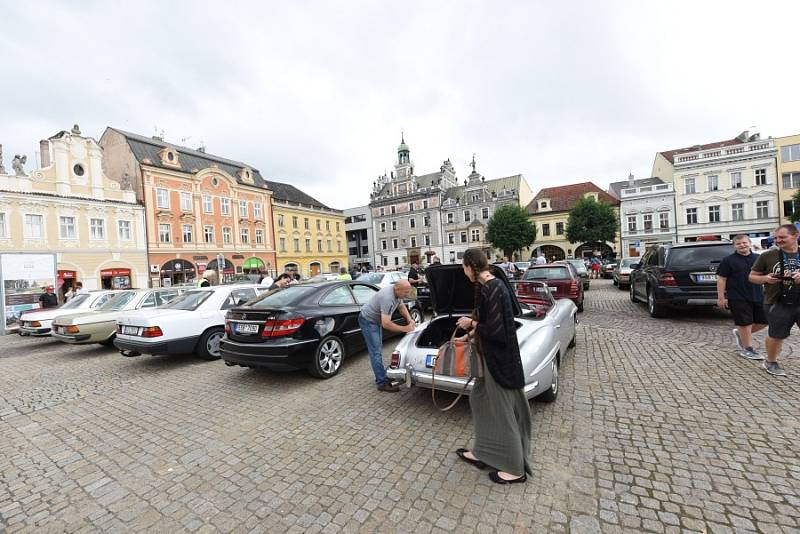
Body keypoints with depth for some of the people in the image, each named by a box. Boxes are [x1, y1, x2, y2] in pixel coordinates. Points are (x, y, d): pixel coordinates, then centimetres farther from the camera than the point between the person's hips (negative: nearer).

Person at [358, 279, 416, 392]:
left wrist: (410, 320, -5)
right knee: (376, 352, -8)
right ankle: (382, 383, -1)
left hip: (376, 320, 10)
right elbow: (386, 324, -37)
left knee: (378, 350, 18)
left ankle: (380, 376, 30)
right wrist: (404, 329, -29)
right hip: (368, 321, -10)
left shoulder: (397, 293, -8)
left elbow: (401, 306, 10)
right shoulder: (388, 298, -36)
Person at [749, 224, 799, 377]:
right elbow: (752, 276, 7)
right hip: (777, 304, -1)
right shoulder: (767, 256, 1)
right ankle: (771, 362, 28)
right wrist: (765, 278, -15)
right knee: (776, 336, 8)